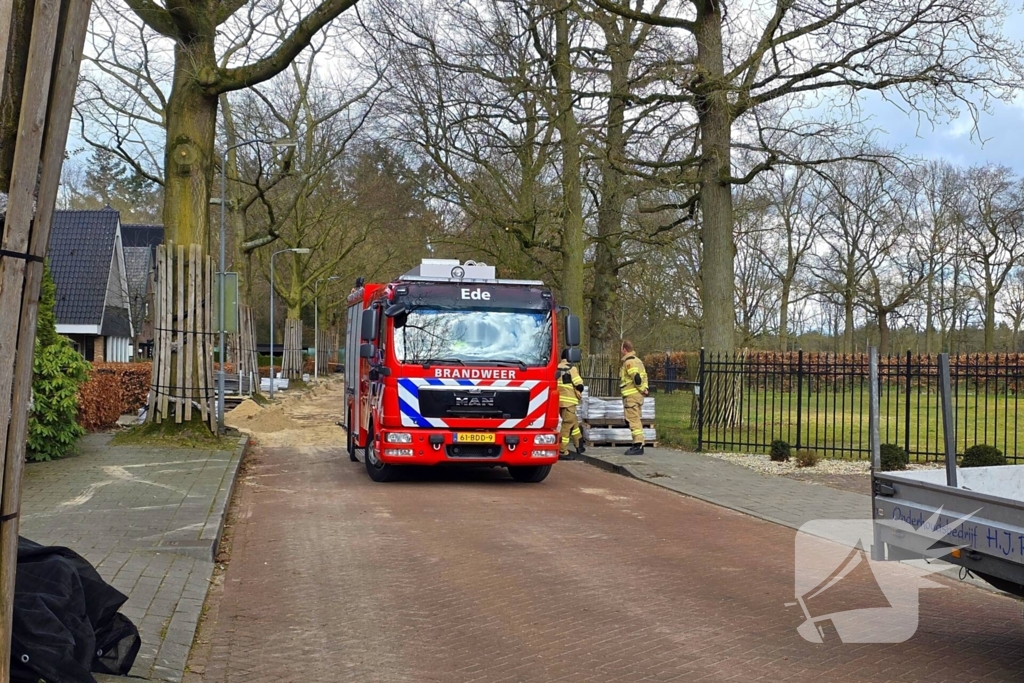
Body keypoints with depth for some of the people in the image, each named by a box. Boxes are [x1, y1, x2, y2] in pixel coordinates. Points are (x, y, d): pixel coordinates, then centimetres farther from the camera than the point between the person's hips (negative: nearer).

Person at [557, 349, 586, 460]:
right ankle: (561, 451, -6)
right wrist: (579, 392, 6)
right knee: (567, 424, -4)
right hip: (569, 401, -7)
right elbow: (579, 384, -14)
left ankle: (579, 446, 28)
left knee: (574, 421, 21)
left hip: (559, 400, 7)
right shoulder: (571, 368, -10)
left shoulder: (556, 368, 11)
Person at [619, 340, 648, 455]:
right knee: (636, 420, 15)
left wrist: (642, 389, -12)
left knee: (633, 420, -10)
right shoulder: (637, 360, 17)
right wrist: (645, 388, 9)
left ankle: (638, 445, -14)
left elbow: (636, 377, -23)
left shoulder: (628, 362, -14)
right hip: (638, 395, 10)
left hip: (631, 396, -10)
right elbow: (644, 376, 17)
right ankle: (638, 443, 17)